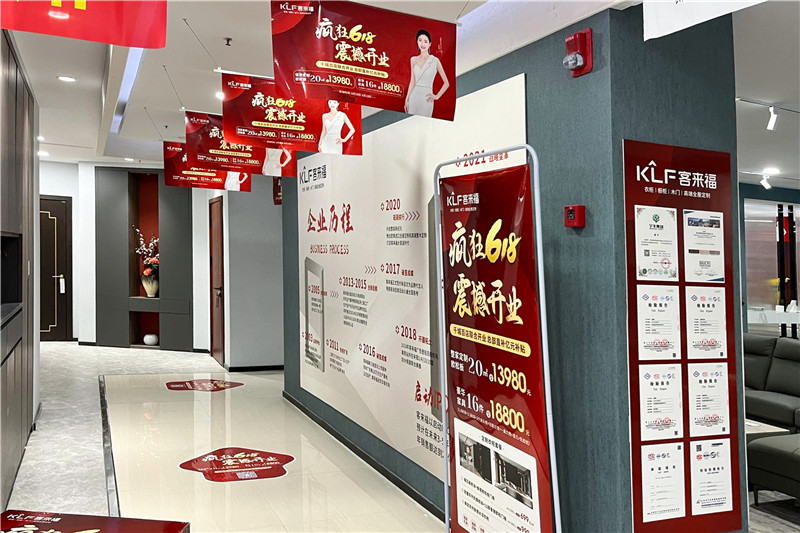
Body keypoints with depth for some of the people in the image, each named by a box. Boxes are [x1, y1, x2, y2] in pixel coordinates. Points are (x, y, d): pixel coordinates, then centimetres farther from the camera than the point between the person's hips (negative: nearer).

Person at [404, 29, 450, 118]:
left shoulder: (435, 60, -5)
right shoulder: (413, 60, 7)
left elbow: (446, 83, -1)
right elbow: (412, 82, 11)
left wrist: (437, 96, -2)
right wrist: (407, 100, 8)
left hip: (426, 98, -3)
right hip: (414, 96, 4)